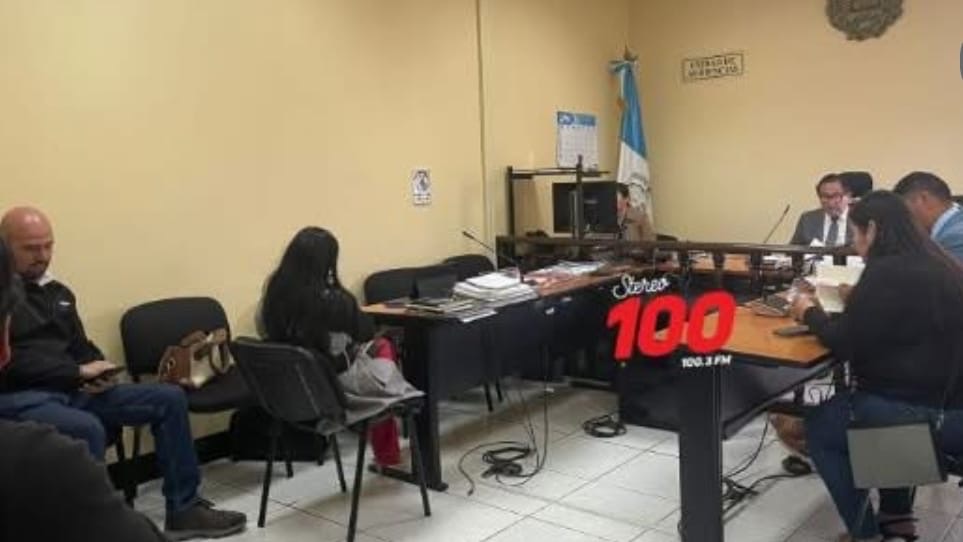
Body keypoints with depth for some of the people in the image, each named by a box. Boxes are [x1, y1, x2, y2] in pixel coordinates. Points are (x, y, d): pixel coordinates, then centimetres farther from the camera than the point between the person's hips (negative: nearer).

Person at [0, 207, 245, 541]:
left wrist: (96, 372, -3)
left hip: (71, 390, 8)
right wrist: (79, 372, -15)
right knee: (87, 428, -39)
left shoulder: (58, 292, 18)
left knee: (169, 398, -3)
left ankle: (184, 509, 0)